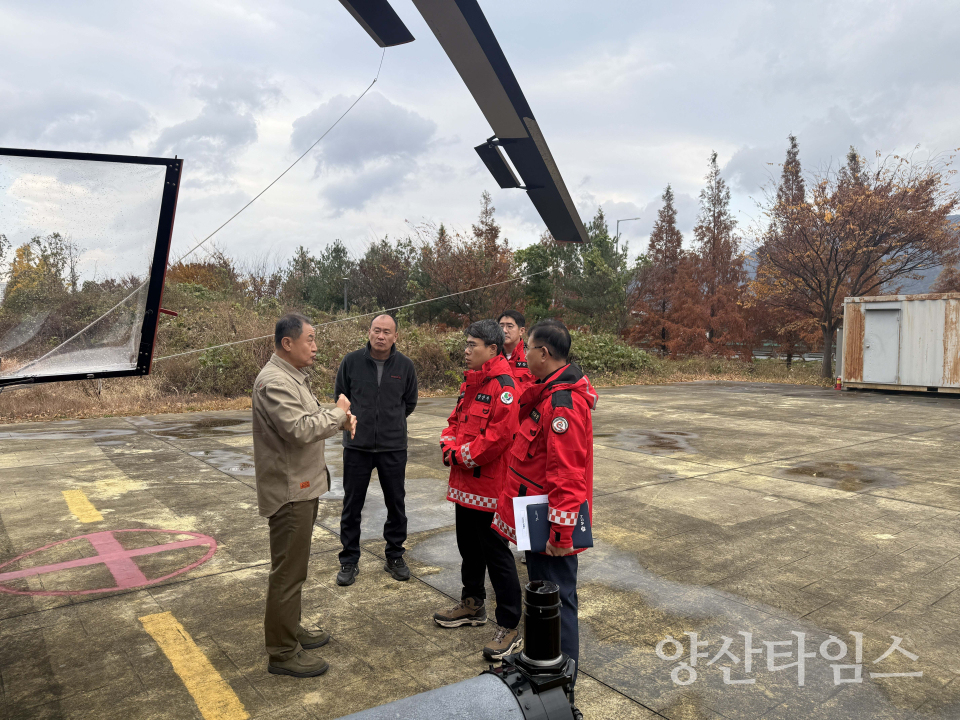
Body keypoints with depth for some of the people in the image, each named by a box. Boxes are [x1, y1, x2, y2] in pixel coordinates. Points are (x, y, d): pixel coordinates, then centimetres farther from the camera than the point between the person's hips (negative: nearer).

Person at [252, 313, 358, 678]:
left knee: (294, 565, 21)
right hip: (289, 490, -11)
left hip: (302, 486, 11)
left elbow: (311, 422, 17)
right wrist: (338, 413, -16)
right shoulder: (274, 381, -20)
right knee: (288, 570, -1)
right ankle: (283, 653, 12)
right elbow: (300, 429, -30)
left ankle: (290, 629, 36)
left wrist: (341, 419, -2)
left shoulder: (295, 376, 13)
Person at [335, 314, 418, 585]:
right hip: (357, 446, 0)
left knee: (396, 504, 11)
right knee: (352, 505, 9)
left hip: (393, 446, 1)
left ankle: (395, 557, 29)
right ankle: (349, 560, 25)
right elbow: (341, 397, 8)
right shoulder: (352, 361, -6)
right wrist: (359, 421, 10)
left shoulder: (405, 365, -4)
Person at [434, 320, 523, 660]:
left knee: (496, 555, 0)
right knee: (468, 546, 22)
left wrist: (463, 456, -15)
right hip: (464, 482, 10)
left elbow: (501, 434, -26)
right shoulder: (470, 383, 12)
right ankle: (472, 605, 40)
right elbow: (456, 420, 18)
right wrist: (449, 446, -2)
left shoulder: (503, 386, -19)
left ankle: (509, 626, 13)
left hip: (490, 486, -9)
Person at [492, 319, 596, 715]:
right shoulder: (550, 392, 8)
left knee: (556, 598, 3)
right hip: (538, 518, 10)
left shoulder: (563, 404, -25)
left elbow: (566, 474, -28)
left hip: (552, 521, -10)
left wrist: (560, 531, -24)